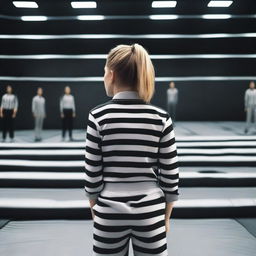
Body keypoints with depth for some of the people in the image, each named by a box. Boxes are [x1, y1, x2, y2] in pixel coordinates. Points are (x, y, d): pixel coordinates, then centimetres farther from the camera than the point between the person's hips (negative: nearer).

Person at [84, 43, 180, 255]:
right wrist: (166, 217, 10)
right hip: (150, 213, 1)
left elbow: (92, 175, -7)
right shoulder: (161, 117, -6)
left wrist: (94, 211, 8)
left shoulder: (99, 116, -10)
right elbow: (170, 176, -3)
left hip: (109, 214, -1)